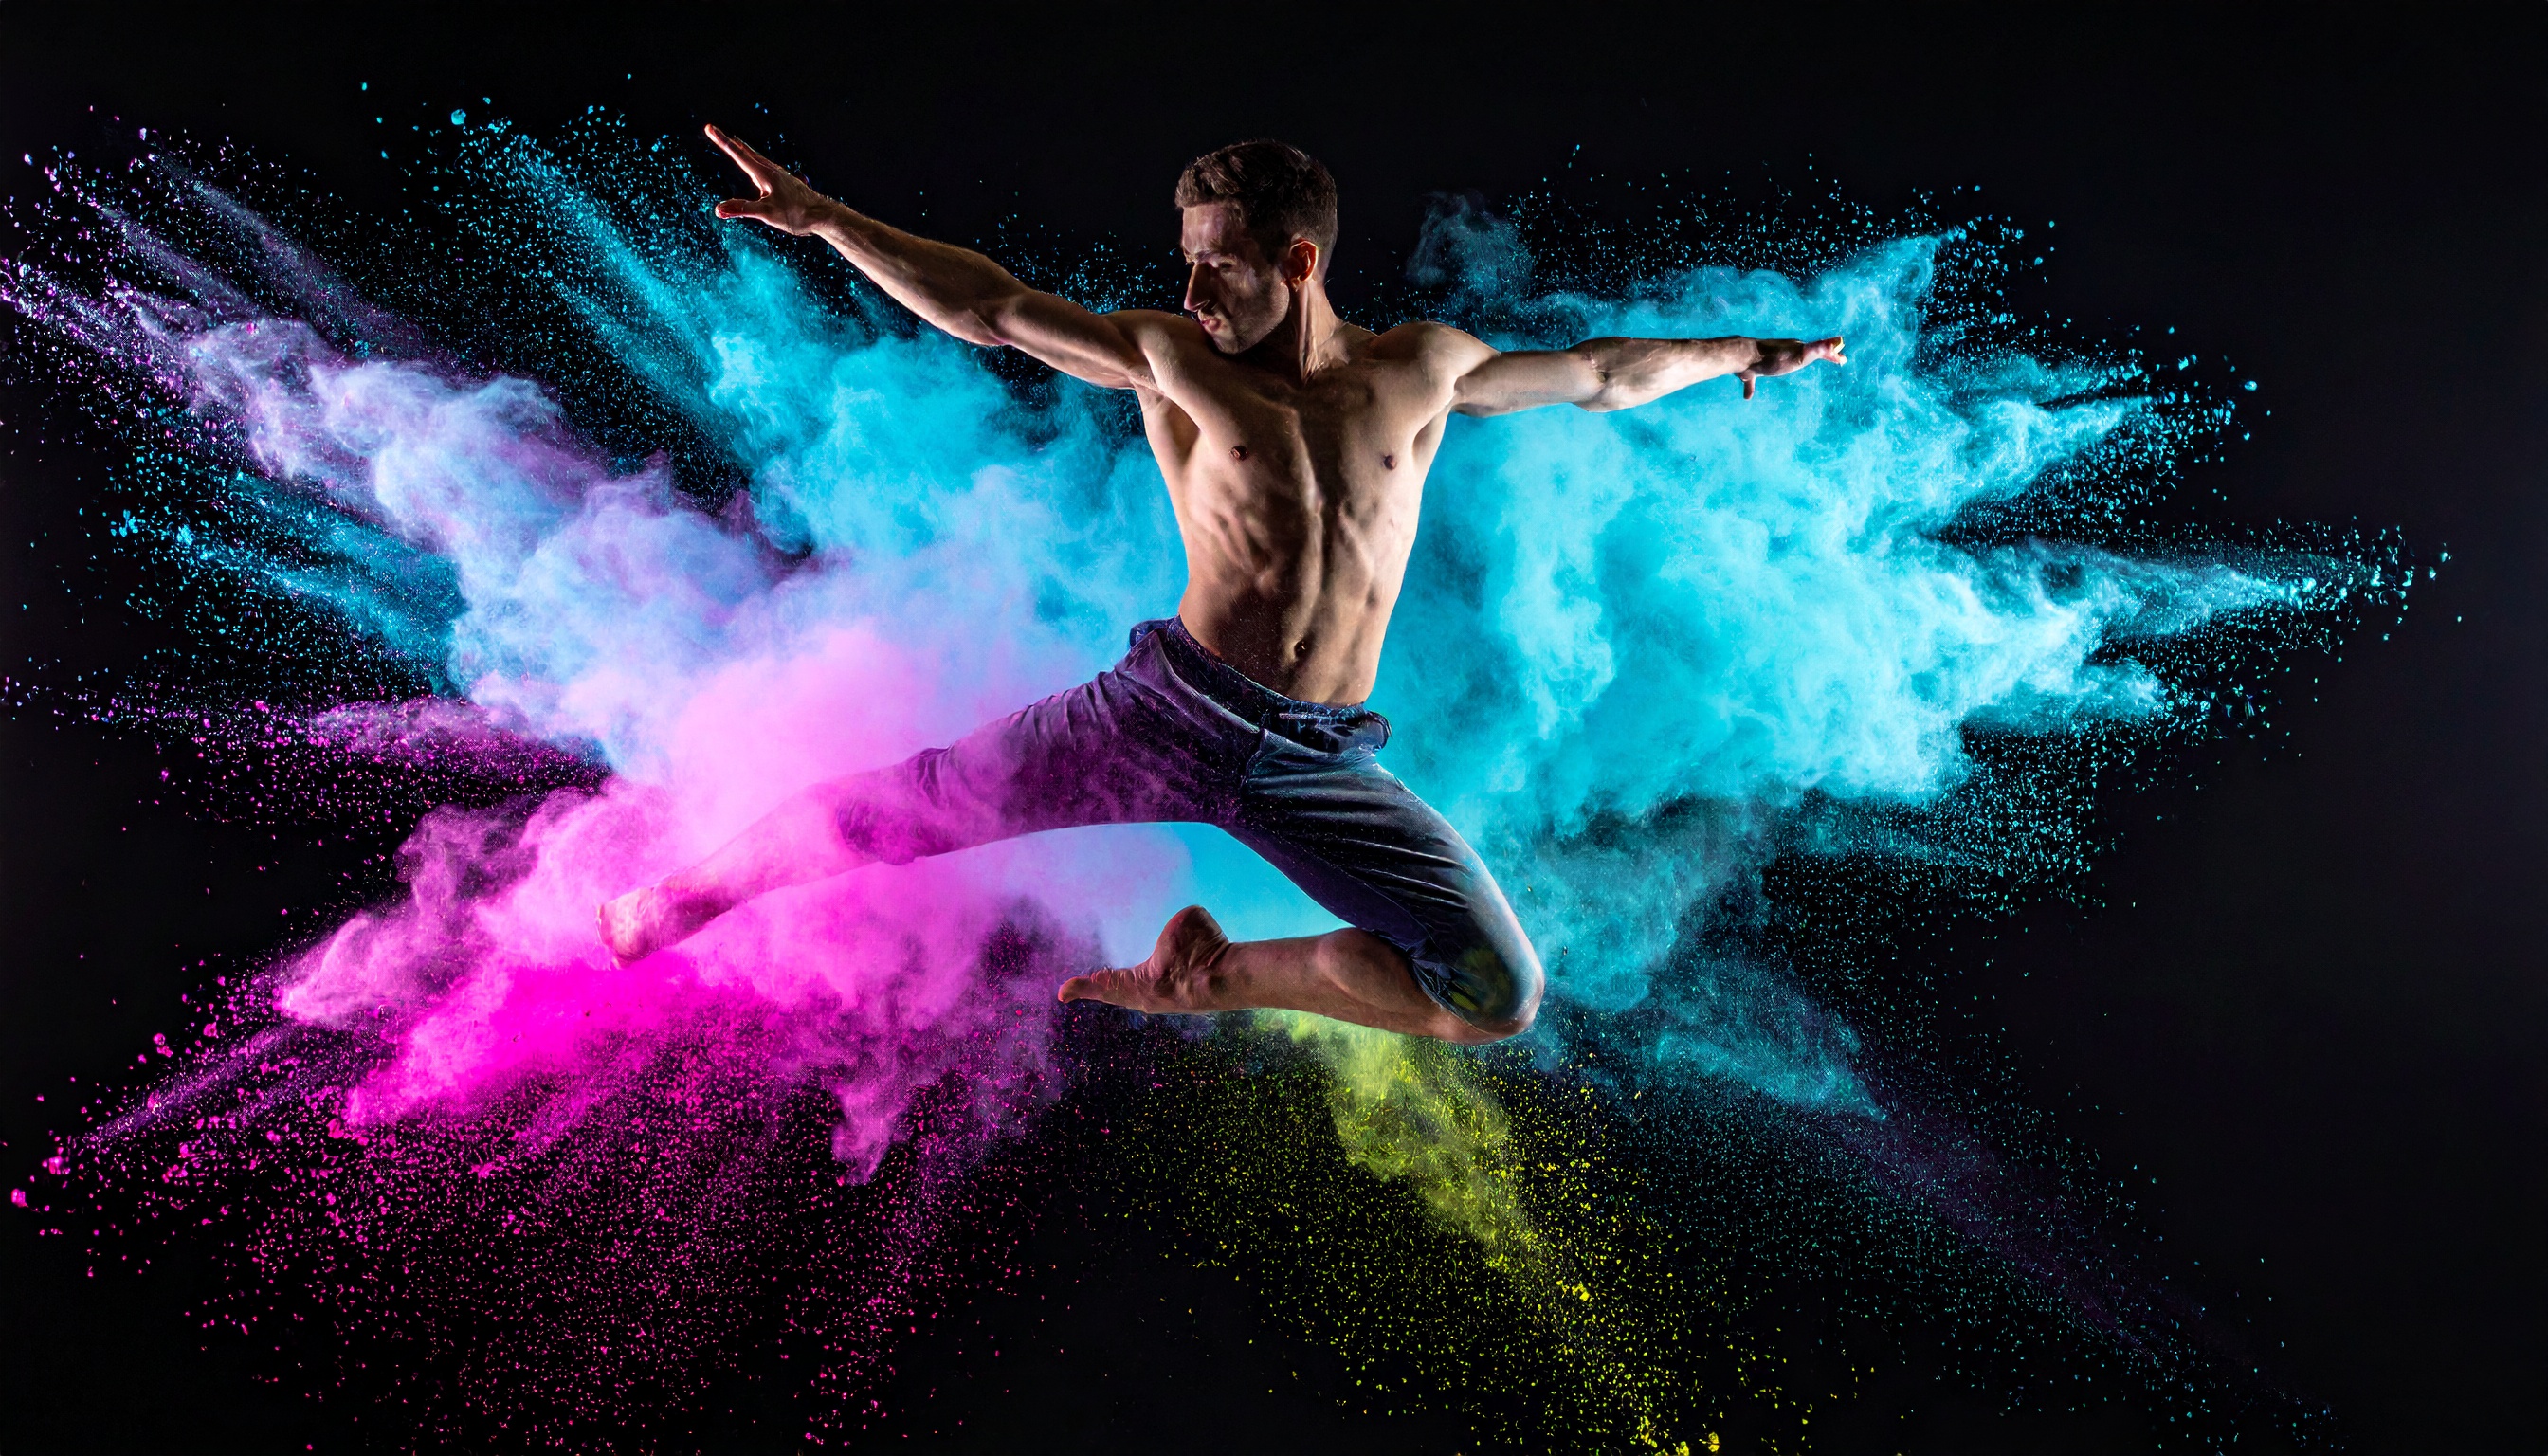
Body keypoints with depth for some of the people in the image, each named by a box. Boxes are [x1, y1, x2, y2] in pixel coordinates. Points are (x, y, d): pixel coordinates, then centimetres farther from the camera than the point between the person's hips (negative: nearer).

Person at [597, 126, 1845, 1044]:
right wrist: (822, 218, -3)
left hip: (1322, 765, 1)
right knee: (900, 804, -5)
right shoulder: (1171, 358, 4)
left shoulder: (1422, 370, 8)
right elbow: (989, 310, 2)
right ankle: (688, 895, 25)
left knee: (1498, 994, -12)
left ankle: (1219, 974, 6)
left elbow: (1593, 376, 21)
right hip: (1168, 713, -1)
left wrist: (1739, 354, 30)